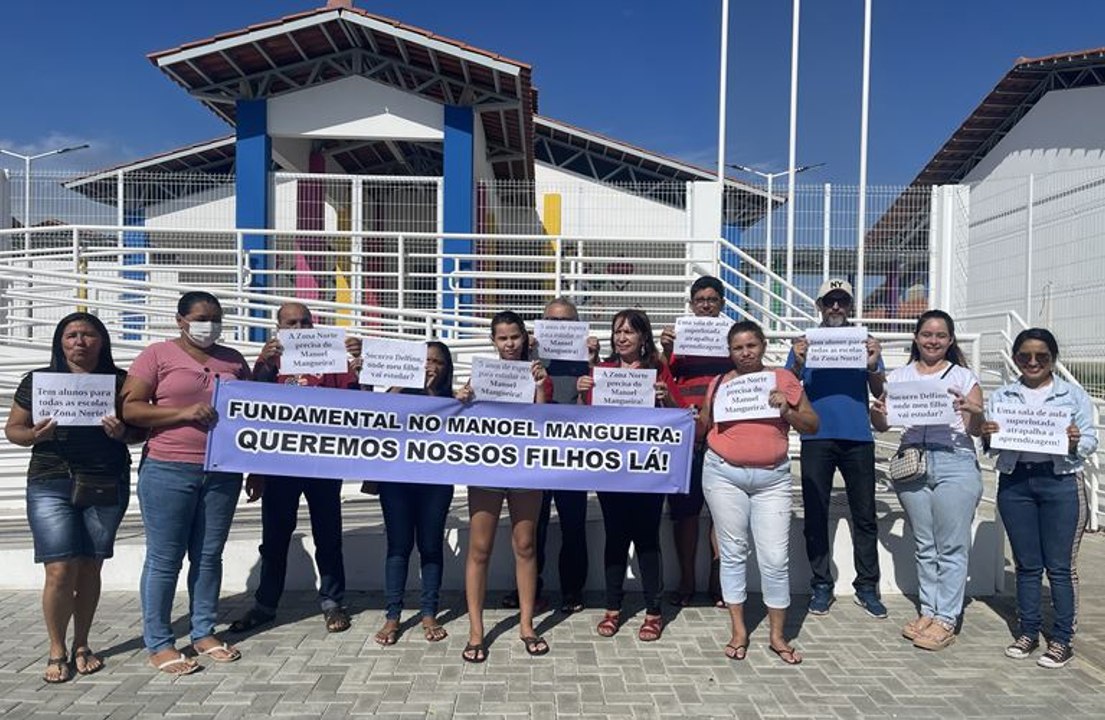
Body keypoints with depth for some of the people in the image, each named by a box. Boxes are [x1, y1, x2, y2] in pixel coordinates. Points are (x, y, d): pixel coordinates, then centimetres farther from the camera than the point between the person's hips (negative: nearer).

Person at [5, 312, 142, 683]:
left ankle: (81, 645, 24)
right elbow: (12, 429, 9)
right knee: (60, 570, -5)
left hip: (108, 485, 1)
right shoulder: (37, 380, 4)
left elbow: (141, 429, 6)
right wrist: (34, 435, -13)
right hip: (51, 485, -1)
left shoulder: (121, 381, 4)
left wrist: (121, 432, -16)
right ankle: (57, 651, 14)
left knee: (90, 568, 8)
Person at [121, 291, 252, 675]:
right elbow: (130, 408, -7)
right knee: (164, 559, 2)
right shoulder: (157, 355, -1)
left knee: (209, 556, 11)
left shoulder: (233, 359, 12)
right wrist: (184, 412, -19)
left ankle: (204, 634, 23)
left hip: (223, 473, 4)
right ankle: (158, 643, 13)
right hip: (168, 472, -4)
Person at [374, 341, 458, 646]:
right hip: (397, 477, 0)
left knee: (431, 546, 4)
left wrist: (431, 393, -6)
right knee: (399, 545, 1)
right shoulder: (399, 393, 9)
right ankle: (392, 616, 7)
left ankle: (429, 615, 13)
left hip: (435, 480, 1)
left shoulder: (450, 400, 9)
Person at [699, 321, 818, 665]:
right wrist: (692, 419, -8)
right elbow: (703, 427, 13)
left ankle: (778, 635, 15)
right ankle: (738, 630, 19)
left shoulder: (784, 378, 4)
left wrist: (787, 410, -12)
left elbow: (812, 425, 6)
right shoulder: (719, 382, 7)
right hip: (724, 474, 1)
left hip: (772, 478, -1)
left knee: (776, 558, 0)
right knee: (733, 552, 7)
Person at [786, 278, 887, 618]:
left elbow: (879, 392, 4)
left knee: (864, 516, 6)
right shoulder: (806, 343, 9)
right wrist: (798, 364, -18)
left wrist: (873, 366, -16)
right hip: (816, 438, -1)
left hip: (858, 438, 1)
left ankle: (867, 587, 16)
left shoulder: (864, 342, 11)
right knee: (815, 515, 4)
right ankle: (821, 585, 14)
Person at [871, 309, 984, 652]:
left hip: (955, 465, -2)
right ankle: (928, 610, 22)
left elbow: (978, 430, 0)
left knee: (951, 547, 0)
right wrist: (876, 412, -12)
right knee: (924, 545, 11)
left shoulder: (963, 377, 5)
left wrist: (973, 412, -22)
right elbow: (883, 425, 10)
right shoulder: (899, 376, 11)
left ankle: (946, 619, 9)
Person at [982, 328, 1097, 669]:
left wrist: (1075, 442, -20)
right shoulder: (1001, 396, 10)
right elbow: (990, 445, 8)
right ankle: (1028, 632, 21)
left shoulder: (1074, 395, 5)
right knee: (1026, 564, 11)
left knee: (1060, 565, 2)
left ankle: (1062, 639, 12)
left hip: (1060, 483, -2)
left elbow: (1091, 441, 1)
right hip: (1014, 483, 2)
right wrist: (987, 436, -14)